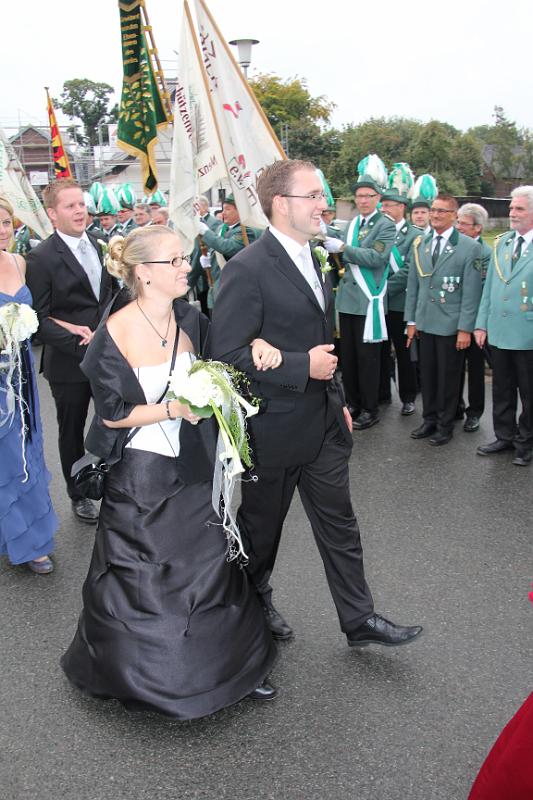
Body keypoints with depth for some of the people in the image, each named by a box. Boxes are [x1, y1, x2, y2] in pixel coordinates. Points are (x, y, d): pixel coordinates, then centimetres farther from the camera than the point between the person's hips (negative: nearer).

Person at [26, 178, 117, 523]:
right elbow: (40, 319, -15)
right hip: (69, 363, -4)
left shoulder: (100, 247, 6)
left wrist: (102, 332, -5)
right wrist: (79, 344, -23)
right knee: (72, 431, 13)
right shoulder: (42, 258, -12)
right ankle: (79, 495, 32)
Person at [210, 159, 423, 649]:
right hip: (274, 427, -7)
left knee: (339, 523, 14)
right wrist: (302, 367, -23)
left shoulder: (309, 259, 9)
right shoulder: (247, 269, -19)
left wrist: (338, 400, 18)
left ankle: (360, 620, 26)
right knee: (262, 524, 14)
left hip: (324, 423, 8)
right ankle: (254, 604, 39)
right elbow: (227, 354, -23)